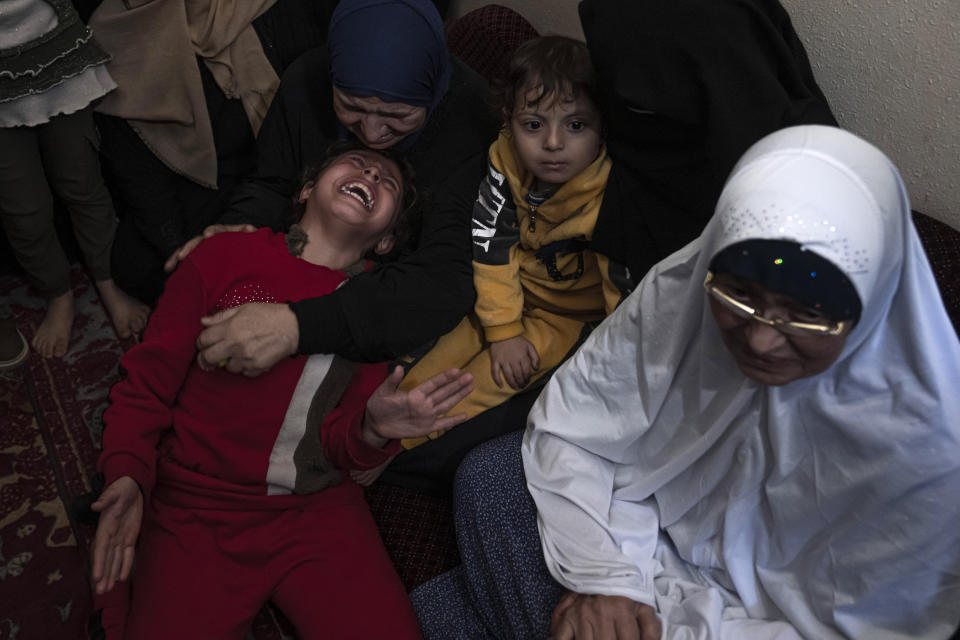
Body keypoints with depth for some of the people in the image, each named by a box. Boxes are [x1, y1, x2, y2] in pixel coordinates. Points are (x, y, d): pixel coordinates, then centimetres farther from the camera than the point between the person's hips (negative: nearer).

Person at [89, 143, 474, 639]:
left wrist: (371, 430, -20)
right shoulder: (225, 255, 0)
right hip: (196, 510, -2)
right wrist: (128, 476, -12)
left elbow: (338, 445, 2)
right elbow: (146, 384, 3)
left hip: (318, 509, 2)